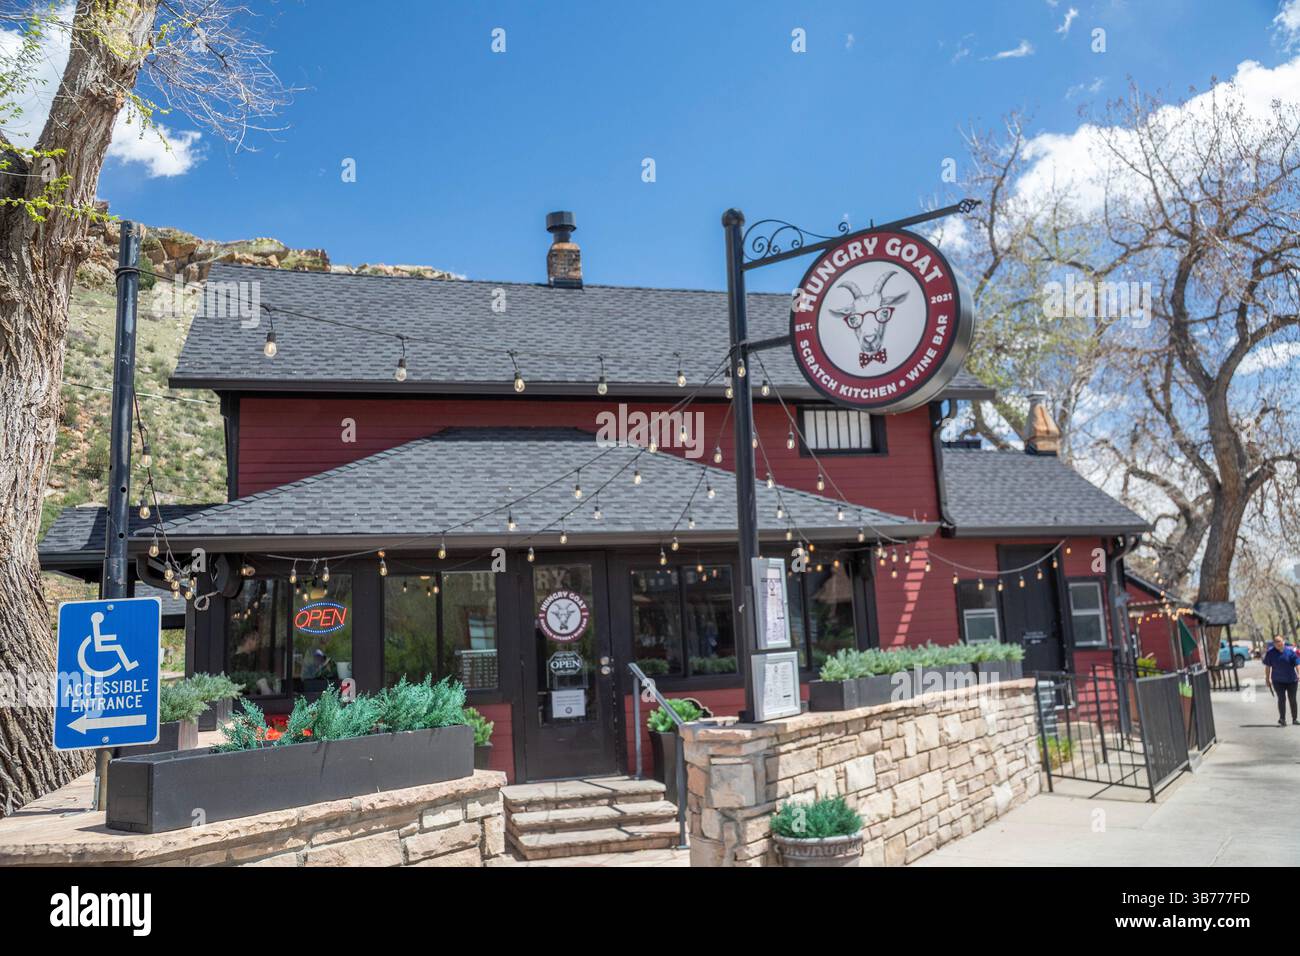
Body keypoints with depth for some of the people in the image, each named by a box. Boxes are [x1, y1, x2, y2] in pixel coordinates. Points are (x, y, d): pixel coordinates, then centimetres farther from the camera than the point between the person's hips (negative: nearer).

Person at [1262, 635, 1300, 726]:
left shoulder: (1290, 651, -5)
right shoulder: (1270, 652, -2)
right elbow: (1267, 666, 3)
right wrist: (1267, 679, 4)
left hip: (1291, 680, 0)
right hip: (1278, 681, 0)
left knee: (1292, 699, 9)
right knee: (1281, 699, -9)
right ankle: (1282, 720, -9)